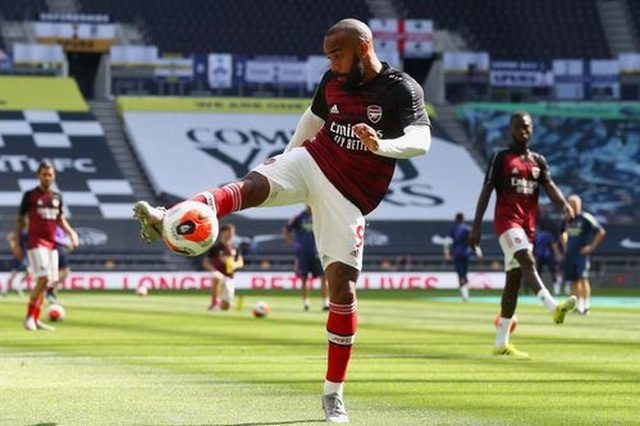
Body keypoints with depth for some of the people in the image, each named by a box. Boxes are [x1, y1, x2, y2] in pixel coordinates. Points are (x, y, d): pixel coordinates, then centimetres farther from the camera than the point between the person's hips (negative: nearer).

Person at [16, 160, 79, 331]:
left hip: (51, 243, 6)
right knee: (43, 278, -18)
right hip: (35, 242, -6)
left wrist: (71, 232, 3)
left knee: (46, 281, 6)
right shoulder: (30, 195, -3)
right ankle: (29, 317, -9)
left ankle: (36, 319, 13)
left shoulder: (57, 197, 12)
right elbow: (21, 219, 1)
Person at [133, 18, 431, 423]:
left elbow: (420, 141, -28)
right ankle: (167, 220, -47)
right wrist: (287, 157, 27)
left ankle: (334, 393, 4)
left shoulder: (402, 89, -13)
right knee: (251, 185, -26)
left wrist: (380, 146, -46)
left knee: (343, 286, -7)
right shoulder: (333, 81, 3)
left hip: (349, 195, -3)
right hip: (311, 162, 4)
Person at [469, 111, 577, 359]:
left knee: (514, 280, 7)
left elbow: (549, 186, 1)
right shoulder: (501, 158, 2)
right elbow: (486, 191, -1)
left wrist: (565, 205, -20)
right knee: (527, 262, -29)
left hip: (528, 225, 6)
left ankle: (501, 343, 12)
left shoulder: (538, 161, 16)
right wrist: (476, 226, -7)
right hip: (506, 220, -6)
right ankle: (554, 307, -53)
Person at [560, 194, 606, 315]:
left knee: (582, 278, -15)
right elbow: (564, 233, 32)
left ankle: (586, 305, -14)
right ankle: (577, 305, 10)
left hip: (582, 253, -6)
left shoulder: (586, 218, -7)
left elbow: (601, 232, -8)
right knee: (573, 280, 6)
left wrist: (592, 246, -9)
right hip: (570, 254, 6)